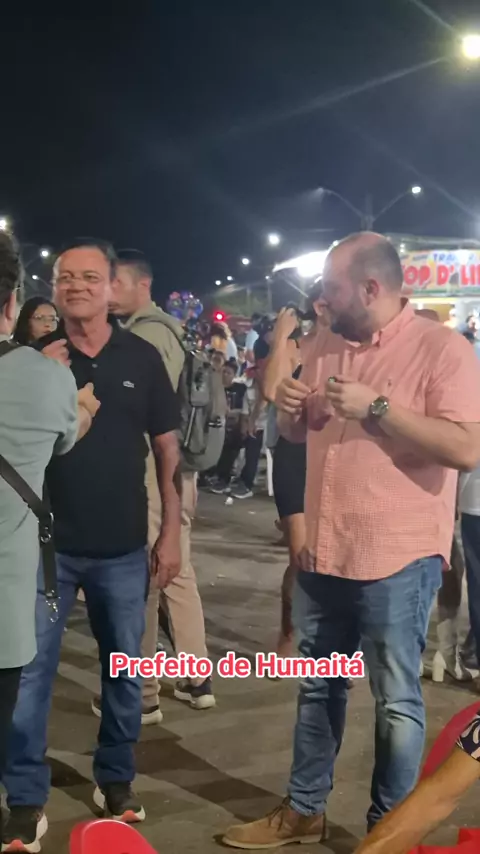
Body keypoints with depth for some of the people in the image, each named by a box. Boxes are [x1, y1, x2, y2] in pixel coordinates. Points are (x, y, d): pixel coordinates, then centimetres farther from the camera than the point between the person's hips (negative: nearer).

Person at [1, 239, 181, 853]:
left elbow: (167, 448, 5)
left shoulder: (142, 358, 0)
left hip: (122, 548, 1)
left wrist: (171, 533, 2)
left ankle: (115, 778, 31)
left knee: (124, 668, 12)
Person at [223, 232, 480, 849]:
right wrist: (289, 409, -2)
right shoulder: (325, 347, 9)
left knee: (396, 700, 6)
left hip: (396, 557, -7)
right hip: (323, 550, 7)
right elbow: (298, 435, 21)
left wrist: (376, 407, -23)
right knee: (317, 686, 18)